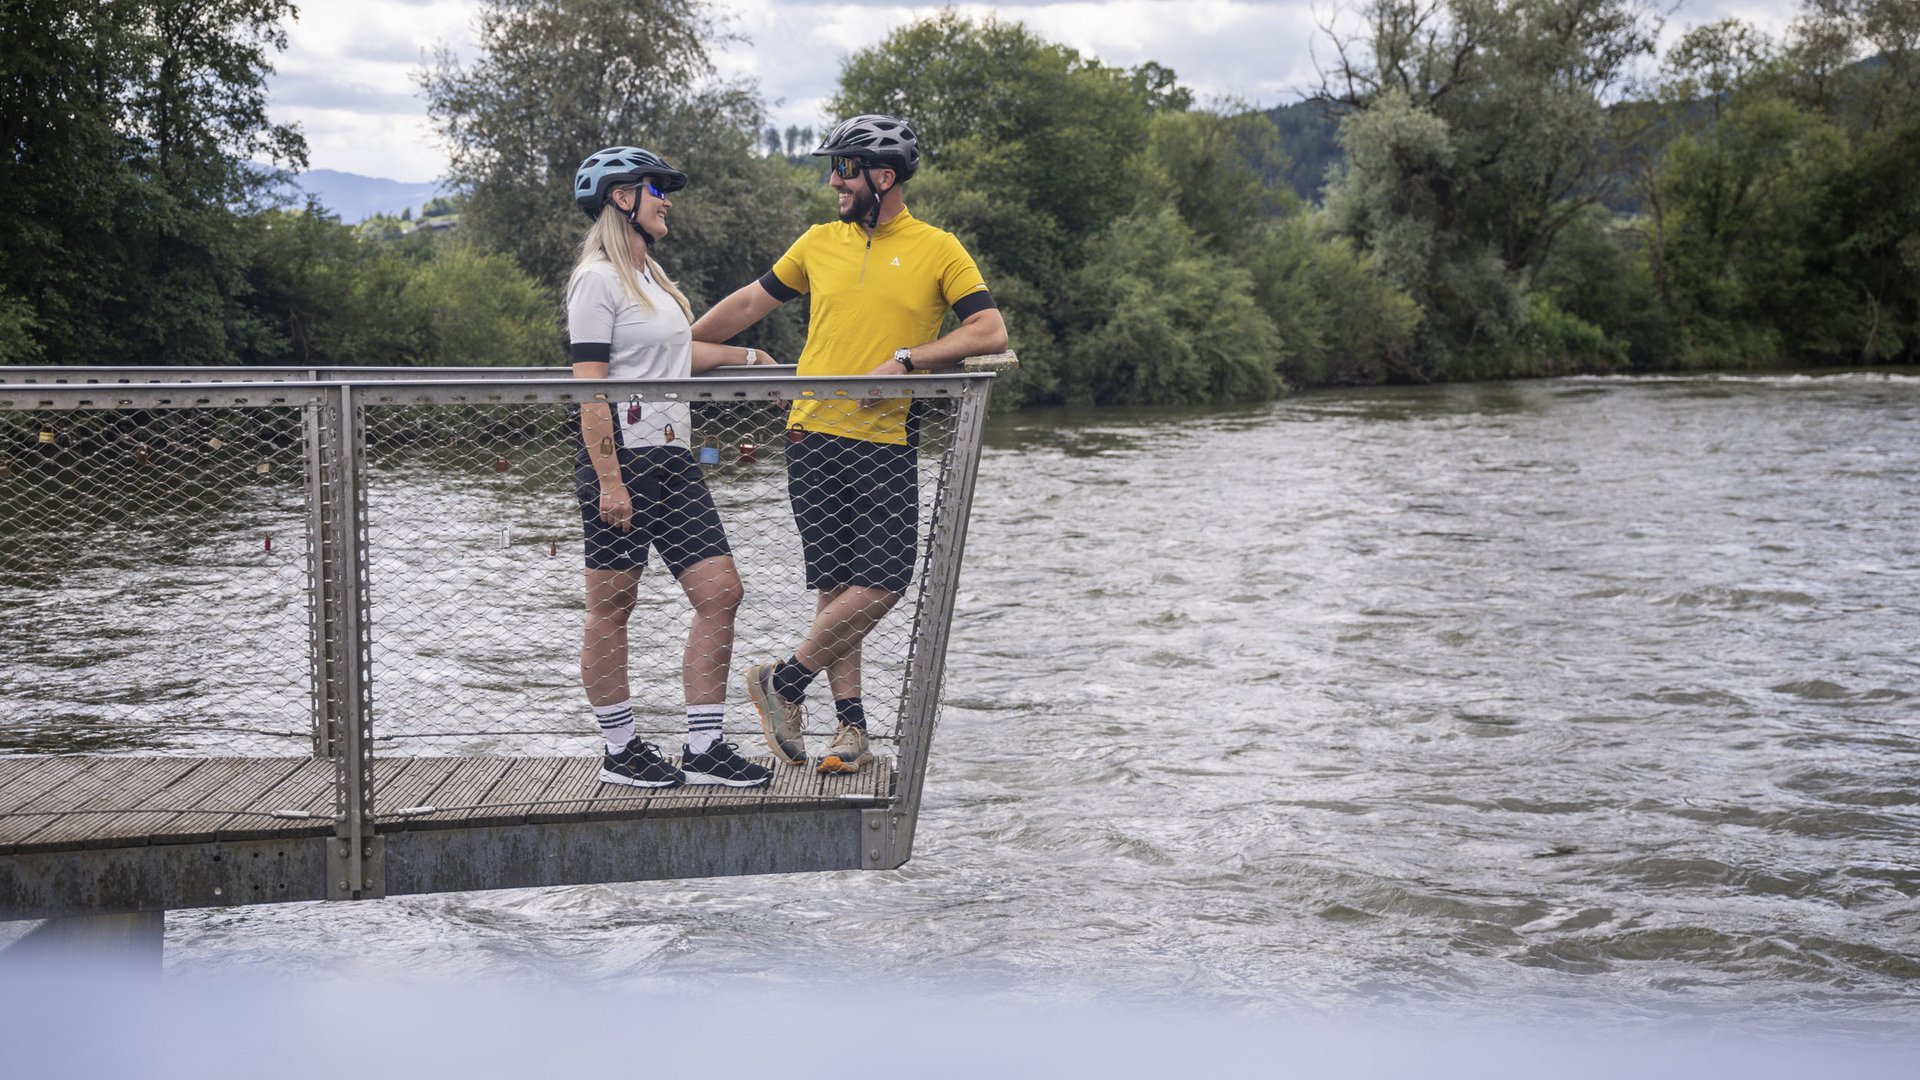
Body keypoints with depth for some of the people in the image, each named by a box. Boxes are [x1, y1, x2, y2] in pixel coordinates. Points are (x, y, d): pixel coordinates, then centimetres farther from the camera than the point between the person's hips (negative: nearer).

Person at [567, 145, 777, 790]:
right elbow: (590, 385, -15)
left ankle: (703, 749, 7)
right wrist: (609, 480, -21)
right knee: (612, 606, 1)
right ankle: (620, 750, 11)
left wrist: (748, 357, 42)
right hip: (621, 459, -9)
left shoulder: (650, 274, 20)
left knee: (721, 592, 2)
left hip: (672, 461, 9)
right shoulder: (598, 280, -8)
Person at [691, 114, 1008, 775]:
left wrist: (903, 361, -14)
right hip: (814, 438, 2)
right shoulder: (820, 242, 11)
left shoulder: (937, 250, 2)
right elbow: (751, 303, 22)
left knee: (883, 583, -10)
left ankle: (785, 682, 6)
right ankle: (851, 727, 9)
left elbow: (991, 332, -6)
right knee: (835, 585, 1)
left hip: (886, 444, -2)